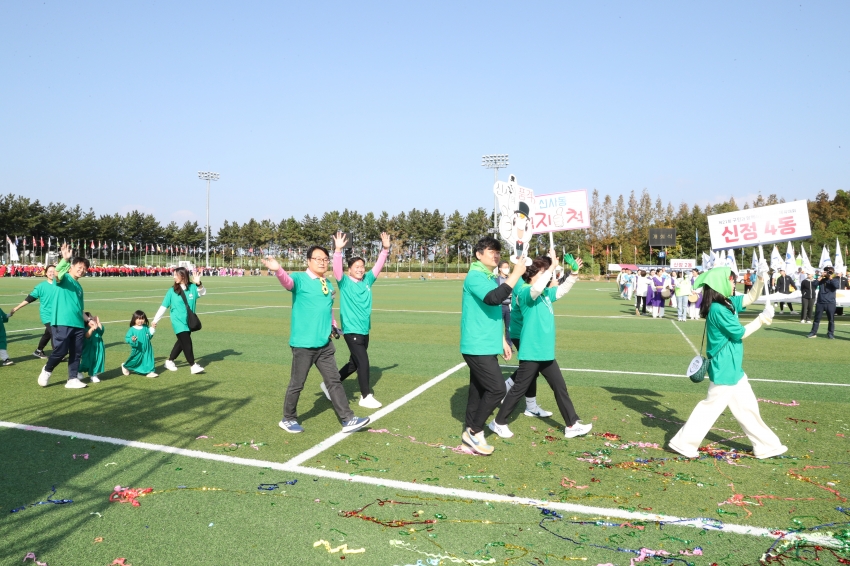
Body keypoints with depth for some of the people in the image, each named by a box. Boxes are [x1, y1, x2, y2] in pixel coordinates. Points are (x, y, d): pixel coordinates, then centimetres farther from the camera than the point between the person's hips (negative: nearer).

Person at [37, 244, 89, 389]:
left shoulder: (79, 287, 21)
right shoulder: (64, 278, 0)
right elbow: (57, 273, -26)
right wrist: (65, 259, -42)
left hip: (78, 325, 7)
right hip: (62, 323, -7)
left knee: (76, 353, 6)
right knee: (60, 351, -10)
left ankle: (72, 379, 14)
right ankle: (47, 370, 17)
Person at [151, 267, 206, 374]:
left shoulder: (192, 287, -4)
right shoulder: (172, 291, -6)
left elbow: (203, 293, -1)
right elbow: (164, 307, -2)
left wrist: (198, 284, -21)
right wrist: (155, 320, -1)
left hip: (189, 321, 4)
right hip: (178, 321, -4)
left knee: (182, 342, 14)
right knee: (187, 342, -10)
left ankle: (170, 361, 31)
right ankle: (193, 365, -4)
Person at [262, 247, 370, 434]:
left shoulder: (328, 284, 12)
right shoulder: (300, 279, -8)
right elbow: (287, 281, -32)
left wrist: (333, 325, 9)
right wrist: (277, 270, -52)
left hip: (325, 344, 6)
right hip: (303, 344, -6)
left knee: (334, 381, 9)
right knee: (297, 383, 6)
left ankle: (348, 420, 16)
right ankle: (288, 419, 26)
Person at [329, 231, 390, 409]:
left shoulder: (367, 280, 6)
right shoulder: (344, 282, -7)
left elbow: (378, 266, 5)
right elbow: (337, 269, -23)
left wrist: (385, 249, -8)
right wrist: (338, 250, -36)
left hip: (364, 330, 7)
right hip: (351, 330, -7)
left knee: (354, 363, 17)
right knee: (363, 362, -9)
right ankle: (366, 397, 6)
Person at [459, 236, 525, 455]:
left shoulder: (491, 278, 16)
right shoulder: (475, 276, -14)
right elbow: (493, 298, -32)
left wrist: (502, 340, 23)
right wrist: (515, 274, -27)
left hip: (487, 346, 9)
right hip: (477, 346, -9)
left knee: (479, 389, 12)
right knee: (497, 389, -11)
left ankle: (470, 431, 21)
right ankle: (474, 431, 3)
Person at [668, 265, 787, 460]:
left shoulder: (728, 303, 6)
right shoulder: (718, 309, -22)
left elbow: (750, 298, 18)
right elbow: (740, 333, -16)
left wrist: (761, 279, 3)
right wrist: (761, 320, -6)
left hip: (733, 368, 10)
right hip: (724, 369, -10)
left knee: (747, 406, 17)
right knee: (711, 406, -1)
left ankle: (766, 445, 28)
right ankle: (683, 442, 7)